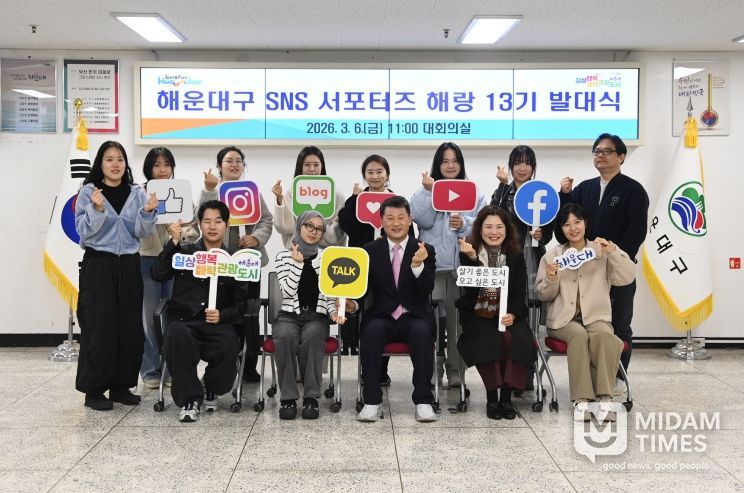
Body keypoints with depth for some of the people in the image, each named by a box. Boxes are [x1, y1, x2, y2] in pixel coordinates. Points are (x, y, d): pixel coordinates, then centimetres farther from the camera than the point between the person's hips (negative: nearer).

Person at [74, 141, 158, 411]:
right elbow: (83, 231, -7)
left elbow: (141, 232, 2)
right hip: (98, 265, -3)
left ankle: (122, 385, 15)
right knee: (99, 325, -4)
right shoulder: (88, 192, -1)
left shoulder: (137, 194, 7)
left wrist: (148, 213, -15)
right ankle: (94, 389, 5)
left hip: (128, 265, 4)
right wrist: (97, 210, -22)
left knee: (130, 325, 4)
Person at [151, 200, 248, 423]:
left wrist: (222, 315, -9)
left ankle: (211, 390, 3)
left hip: (218, 323, 1)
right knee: (177, 338, -37)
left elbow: (240, 304, 12)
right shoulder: (184, 252, 14)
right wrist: (173, 242, -9)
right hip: (183, 320, 0)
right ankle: (190, 398, -17)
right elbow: (158, 275, -3)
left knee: (228, 349, -32)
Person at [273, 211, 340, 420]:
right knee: (285, 336, -36)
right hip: (289, 315, 0)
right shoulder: (284, 257, 8)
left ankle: (311, 397, -27)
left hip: (317, 316, 0)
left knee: (312, 337, -36)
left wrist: (334, 312, -10)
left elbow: (330, 294, 10)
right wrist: (298, 263, -9)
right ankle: (288, 397, -27)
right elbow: (288, 291, -4)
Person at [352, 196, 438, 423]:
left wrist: (418, 265, -27)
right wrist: (352, 303, -18)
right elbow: (362, 286, 4)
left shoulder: (425, 250, 5)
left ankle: (423, 401, -25)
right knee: (372, 330, -33)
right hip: (382, 317, 1)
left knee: (422, 332, -34)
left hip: (414, 317, 0)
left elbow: (426, 290, -8)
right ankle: (372, 401, -26)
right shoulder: (370, 250, 8)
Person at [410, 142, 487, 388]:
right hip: (433, 262, -1)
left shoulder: (473, 192, 11)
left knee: (458, 317, 2)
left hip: (463, 263, 1)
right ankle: (432, 369, 6)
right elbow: (422, 220, -5)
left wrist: (464, 224, -13)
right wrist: (429, 191, -12)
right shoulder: (426, 189, 9)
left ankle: (455, 370, 11)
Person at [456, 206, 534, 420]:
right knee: (488, 340, -31)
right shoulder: (468, 253, 1)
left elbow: (520, 291, 4)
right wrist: (472, 259, -26)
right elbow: (470, 288, -12)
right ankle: (491, 397, -18)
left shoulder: (516, 255, 8)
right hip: (478, 315, -2)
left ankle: (506, 396, -18)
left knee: (515, 339, -29)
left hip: (508, 315, 2)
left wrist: (513, 314, -14)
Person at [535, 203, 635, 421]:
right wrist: (551, 280, -12)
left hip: (596, 317, 0)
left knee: (603, 335, -34)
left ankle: (604, 397, -32)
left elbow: (627, 278, -3)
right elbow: (543, 295, 10)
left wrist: (613, 252, -16)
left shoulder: (601, 251, 11)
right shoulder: (552, 255, 12)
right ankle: (581, 399, -34)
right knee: (579, 335, -34)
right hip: (564, 319, 0)